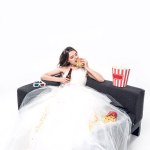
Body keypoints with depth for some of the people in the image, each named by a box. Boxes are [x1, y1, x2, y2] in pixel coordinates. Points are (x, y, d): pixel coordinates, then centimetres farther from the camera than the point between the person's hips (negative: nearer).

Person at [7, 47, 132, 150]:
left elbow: (101, 80, 15)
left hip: (80, 95, 0)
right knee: (51, 110, -34)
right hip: (63, 94, 0)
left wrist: (87, 68, 12)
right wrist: (59, 79, 5)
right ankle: (38, 140, -37)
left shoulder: (84, 69, 25)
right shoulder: (63, 68, 24)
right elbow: (43, 76, 20)